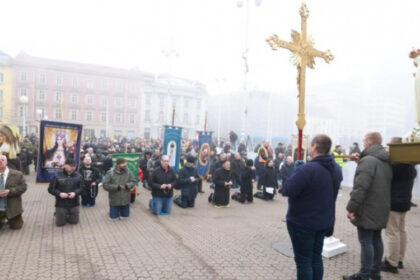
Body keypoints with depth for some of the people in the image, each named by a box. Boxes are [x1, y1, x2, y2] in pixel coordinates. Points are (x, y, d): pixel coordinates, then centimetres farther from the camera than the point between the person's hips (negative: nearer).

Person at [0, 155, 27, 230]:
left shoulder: (17, 174, -7)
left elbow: (23, 187, -9)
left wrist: (9, 191, -23)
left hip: (12, 208, -1)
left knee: (16, 226, 10)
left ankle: (10, 219, 41)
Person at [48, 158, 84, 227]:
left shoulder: (78, 176, -4)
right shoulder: (57, 176, -9)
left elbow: (81, 188, 0)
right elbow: (51, 189, -5)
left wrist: (75, 193, -19)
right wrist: (59, 193, -21)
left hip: (74, 204, 2)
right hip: (61, 204, -2)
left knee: (74, 222, 11)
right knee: (60, 223, 6)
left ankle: (69, 216, 43)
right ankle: (57, 214, 39)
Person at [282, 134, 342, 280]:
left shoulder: (308, 169, -27)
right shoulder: (336, 168, 3)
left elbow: (286, 190, -25)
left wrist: (296, 175, -9)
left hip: (302, 222, -7)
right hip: (324, 221, 8)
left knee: (303, 261, 7)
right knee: (316, 258, 20)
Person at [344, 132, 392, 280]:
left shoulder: (367, 160, -20)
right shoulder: (386, 161, 10)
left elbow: (360, 187, -26)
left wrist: (351, 208, -20)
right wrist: (360, 162, 14)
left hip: (367, 210, -9)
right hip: (381, 208, 9)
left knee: (366, 242, -1)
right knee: (376, 239, 17)